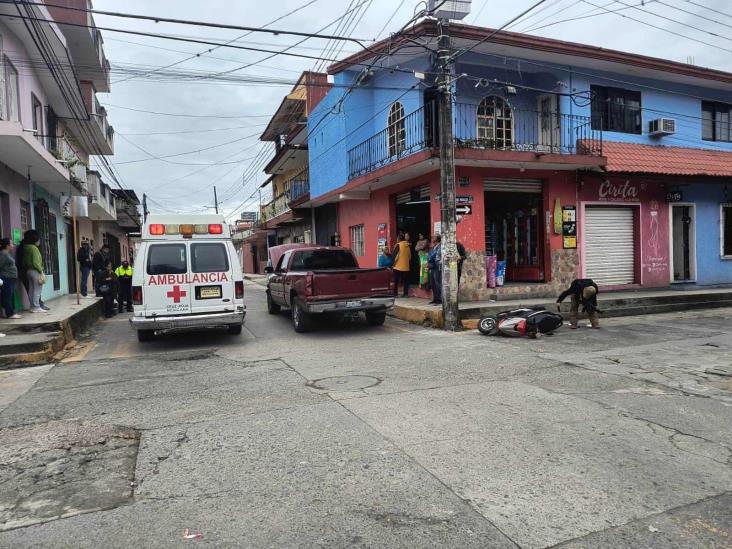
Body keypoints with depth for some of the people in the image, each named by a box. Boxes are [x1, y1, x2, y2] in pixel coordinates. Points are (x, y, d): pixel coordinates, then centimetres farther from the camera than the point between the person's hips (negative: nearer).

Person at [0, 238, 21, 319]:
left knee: (11, 296, 12)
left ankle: (12, 312, 17)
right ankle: (10, 314, -5)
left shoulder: (7, 254, 16)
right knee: (7, 296, -7)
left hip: (10, 279, 10)